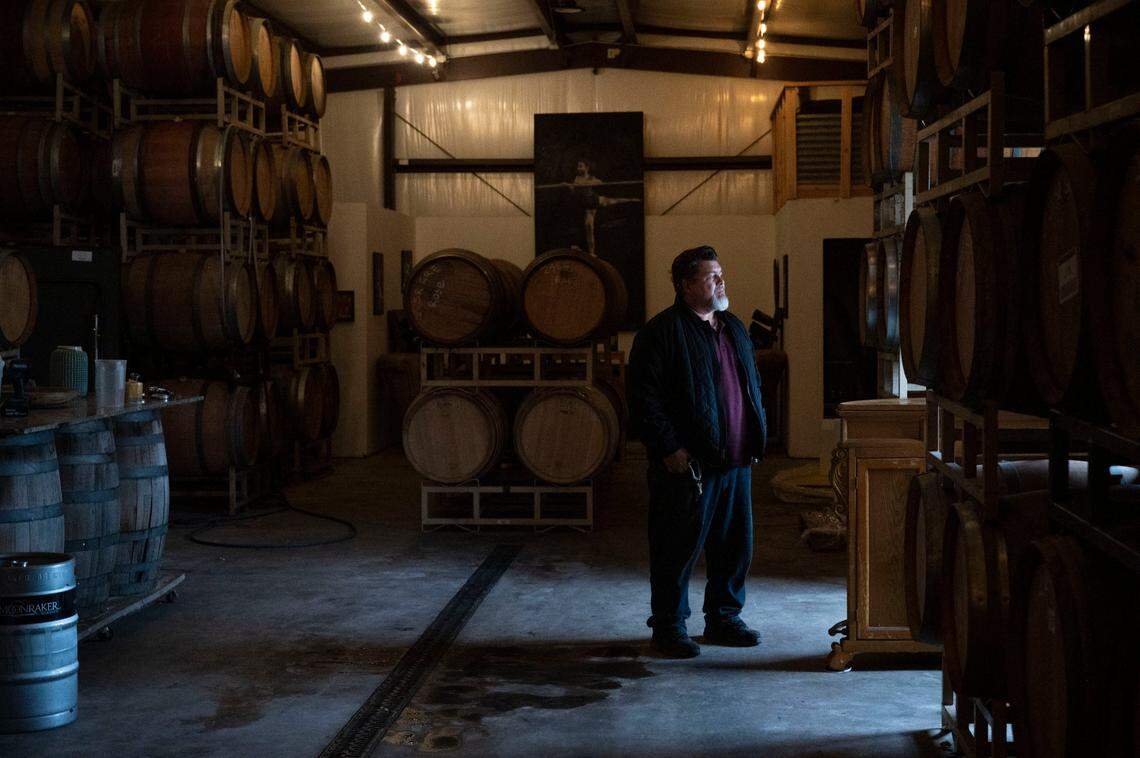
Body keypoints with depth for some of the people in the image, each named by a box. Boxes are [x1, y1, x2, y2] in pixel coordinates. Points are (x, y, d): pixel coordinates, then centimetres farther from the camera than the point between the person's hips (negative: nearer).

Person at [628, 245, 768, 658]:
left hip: (735, 460, 8)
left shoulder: (734, 328, 16)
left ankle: (723, 618, 27)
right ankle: (668, 627, 13)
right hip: (688, 464, -7)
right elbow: (644, 397, -14)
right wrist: (669, 449, -17)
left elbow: (752, 387, 24)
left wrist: (754, 440, 15)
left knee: (735, 545, 13)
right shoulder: (662, 331, -9)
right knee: (679, 547, 0)